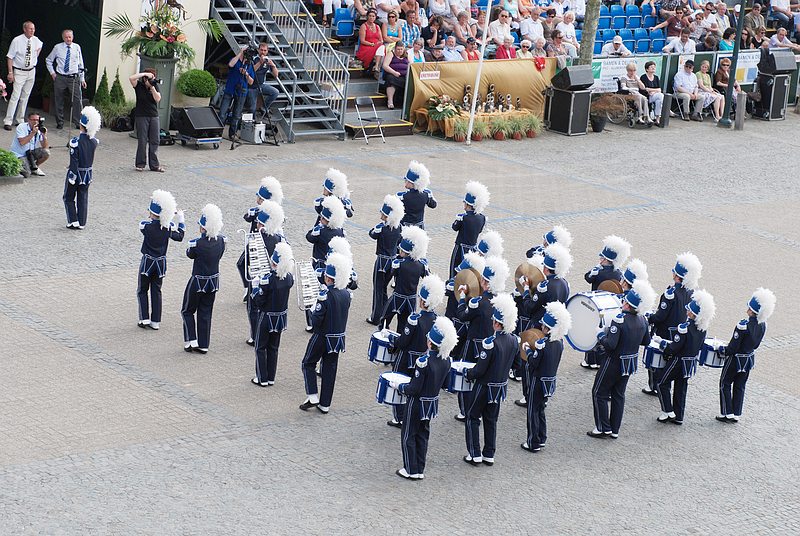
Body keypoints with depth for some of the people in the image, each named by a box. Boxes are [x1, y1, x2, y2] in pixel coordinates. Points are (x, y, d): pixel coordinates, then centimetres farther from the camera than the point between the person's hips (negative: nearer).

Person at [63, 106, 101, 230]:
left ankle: (73, 221, 6)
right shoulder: (94, 141, -7)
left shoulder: (75, 141, -22)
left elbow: (74, 161, -20)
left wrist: (72, 177, -16)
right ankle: (81, 223, 17)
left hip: (76, 173, -5)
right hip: (88, 174, 5)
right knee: (83, 198, 14)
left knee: (68, 198, 12)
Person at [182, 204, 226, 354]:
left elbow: (190, 254, -4)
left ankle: (191, 341, 9)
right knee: (205, 313, 15)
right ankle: (203, 345, 18)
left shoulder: (196, 243, -25)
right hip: (213, 282, 5)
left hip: (198, 282, -5)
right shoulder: (221, 241, -11)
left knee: (188, 311, 15)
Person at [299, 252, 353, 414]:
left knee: (308, 364, 13)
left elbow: (316, 320, -23)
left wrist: (313, 313, -3)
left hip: (322, 338, -6)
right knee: (330, 369, 14)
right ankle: (325, 404, 18)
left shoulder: (326, 295, -24)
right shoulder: (346, 294, -3)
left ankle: (312, 396, 3)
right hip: (339, 338, 6)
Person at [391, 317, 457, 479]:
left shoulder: (424, 361, -28)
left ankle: (411, 470, 15)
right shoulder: (446, 360, -6)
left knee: (408, 436, 9)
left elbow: (414, 389, -24)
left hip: (417, 404, -7)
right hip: (433, 403, 7)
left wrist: (398, 386, -9)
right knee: (422, 436, 19)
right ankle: (420, 470, 24)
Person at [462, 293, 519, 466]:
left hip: (485, 387, -6)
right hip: (502, 385, 6)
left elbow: (480, 370, -23)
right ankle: (489, 455, 23)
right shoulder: (514, 340, -6)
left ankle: (475, 454, 10)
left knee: (472, 417, 10)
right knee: (491, 420, 18)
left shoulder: (490, 343, -27)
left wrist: (467, 374, -5)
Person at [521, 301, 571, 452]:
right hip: (551, 380, 7)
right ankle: (541, 439, 27)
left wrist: (528, 350, -8)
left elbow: (533, 363, -22)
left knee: (533, 411, 4)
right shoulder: (559, 341, -1)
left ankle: (533, 443, 9)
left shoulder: (542, 343, -24)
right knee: (540, 409, 22)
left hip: (538, 381, -7)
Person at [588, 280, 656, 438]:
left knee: (599, 393, 8)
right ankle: (615, 430, 22)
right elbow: (646, 342, 8)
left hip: (614, 363, -7)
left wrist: (600, 334, -14)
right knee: (618, 395, 18)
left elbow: (610, 344, -30)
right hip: (631, 363, 7)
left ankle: (603, 428, 9)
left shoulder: (620, 320, -27)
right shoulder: (642, 320, -4)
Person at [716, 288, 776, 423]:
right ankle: (736, 414, 24)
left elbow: (733, 347, -24)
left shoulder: (743, 326, -30)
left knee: (725, 384, 11)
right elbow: (756, 344, 4)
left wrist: (721, 351, -6)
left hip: (736, 360, -6)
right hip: (749, 359, 6)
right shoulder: (762, 325, -9)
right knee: (740, 386, 19)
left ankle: (727, 413, 11)